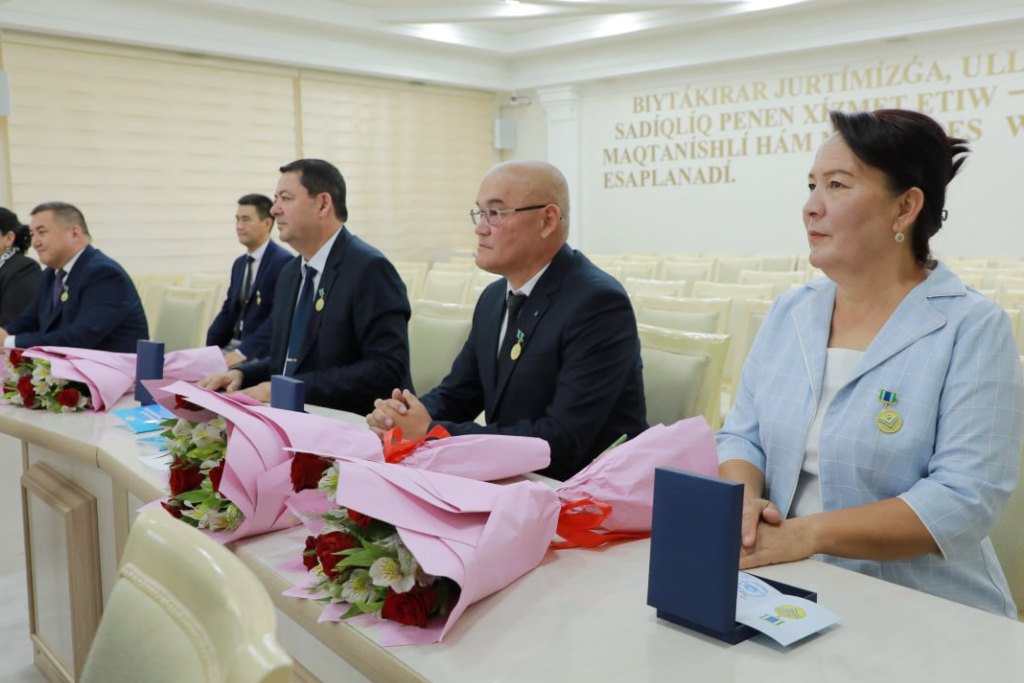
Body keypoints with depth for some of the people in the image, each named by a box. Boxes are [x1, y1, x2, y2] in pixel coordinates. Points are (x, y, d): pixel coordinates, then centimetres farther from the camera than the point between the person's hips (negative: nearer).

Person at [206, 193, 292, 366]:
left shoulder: (283, 262, -12)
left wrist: (243, 352, -25)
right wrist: (209, 349, 0)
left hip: (262, 354, -8)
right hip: (233, 346, 8)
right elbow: (228, 311, 16)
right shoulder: (239, 264, 16)